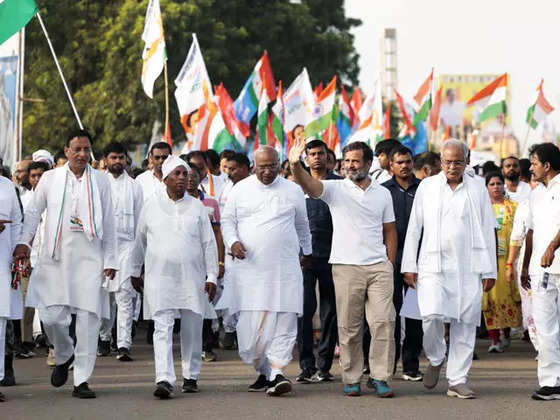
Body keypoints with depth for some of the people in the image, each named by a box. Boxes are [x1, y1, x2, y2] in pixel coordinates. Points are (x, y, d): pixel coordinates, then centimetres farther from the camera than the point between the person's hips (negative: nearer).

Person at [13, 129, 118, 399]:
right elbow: (34, 212, 12)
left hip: (90, 258, 0)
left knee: (88, 318, -5)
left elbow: (109, 223, 10)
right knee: (52, 316, -6)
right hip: (56, 258, 0)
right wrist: (24, 242, -2)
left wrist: (110, 260, 6)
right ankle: (63, 356, 26)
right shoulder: (50, 178, 8)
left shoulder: (100, 181, 8)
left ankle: (81, 380, 2)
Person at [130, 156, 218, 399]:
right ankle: (164, 379, -18)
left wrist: (212, 276, 2)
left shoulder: (197, 208, 7)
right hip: (159, 277, -1)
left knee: (192, 329, 8)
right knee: (163, 328, -11)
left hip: (192, 278, 1)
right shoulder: (151, 207, 6)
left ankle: (191, 376, 23)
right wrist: (135, 272, 20)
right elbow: (139, 242, 16)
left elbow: (209, 244, 7)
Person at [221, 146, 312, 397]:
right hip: (250, 267, 0)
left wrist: (307, 251, 32)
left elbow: (302, 225, 23)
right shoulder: (240, 190, 7)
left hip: (285, 268, 0)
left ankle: (276, 373, -11)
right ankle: (263, 371, 13)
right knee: (250, 323, -3)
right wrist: (232, 242, -6)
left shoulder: (293, 190, 9)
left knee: (284, 320, -9)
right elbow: (227, 221, 12)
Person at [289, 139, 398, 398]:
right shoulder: (335, 189, 3)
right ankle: (351, 379, 12)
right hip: (346, 267, -2)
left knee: (384, 322, -4)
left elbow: (390, 231, 16)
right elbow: (308, 185, -17)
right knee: (349, 326, 3)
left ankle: (379, 377, 4)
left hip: (379, 266, 2)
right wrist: (295, 165, -37)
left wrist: (390, 265, 7)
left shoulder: (383, 193, 11)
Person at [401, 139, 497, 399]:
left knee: (464, 324, -1)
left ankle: (458, 380, 8)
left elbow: (487, 231, 10)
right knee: (432, 315, -17)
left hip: (468, 268, 1)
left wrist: (489, 270, 5)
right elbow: (414, 228, 9)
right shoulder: (427, 187, 7)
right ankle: (435, 359, 12)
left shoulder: (478, 190, 9)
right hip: (433, 265, -1)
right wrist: (409, 265, 4)